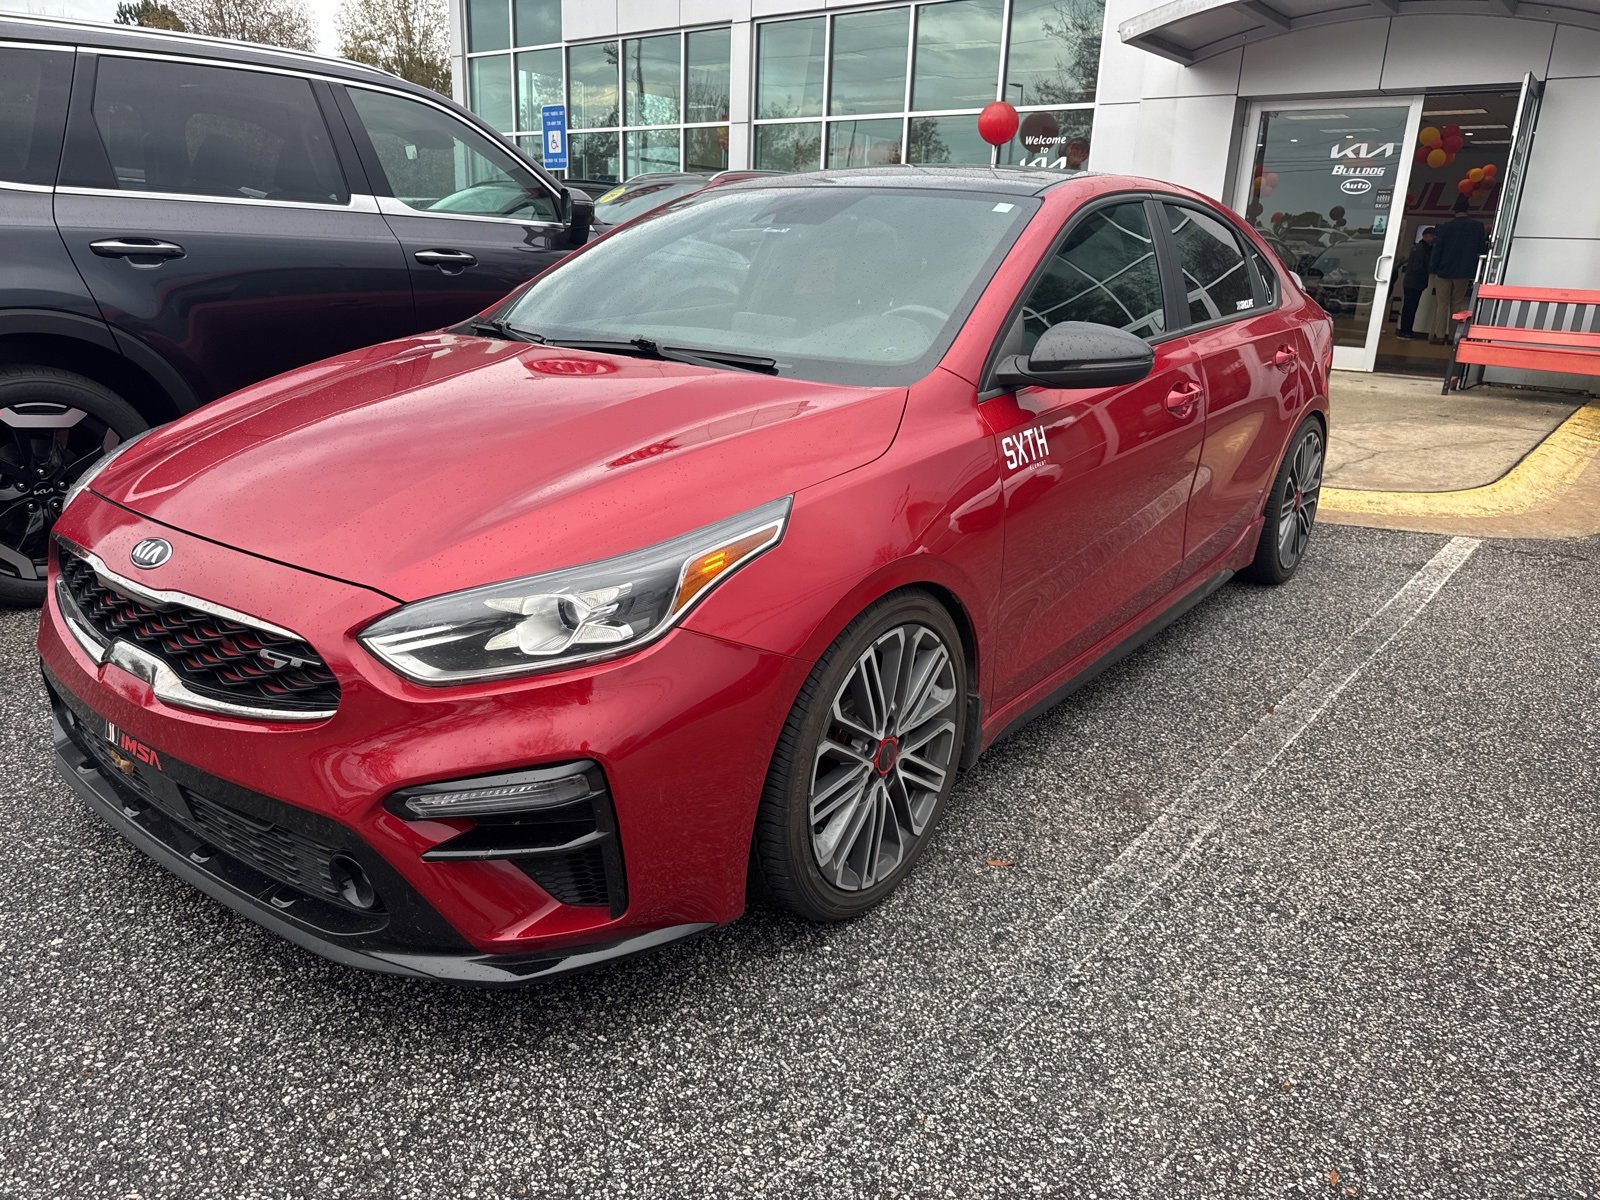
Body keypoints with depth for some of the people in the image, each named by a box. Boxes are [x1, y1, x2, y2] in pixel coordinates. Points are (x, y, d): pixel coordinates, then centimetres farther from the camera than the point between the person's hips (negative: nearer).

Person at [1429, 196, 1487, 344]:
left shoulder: (1445, 227, -6)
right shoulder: (1477, 227, -2)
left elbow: (1437, 250, -5)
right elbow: (1482, 249, 2)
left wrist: (1432, 270, 1)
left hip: (1444, 271, -1)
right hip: (1464, 273, 2)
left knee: (1442, 303, 4)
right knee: (1457, 304, 11)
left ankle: (1439, 336, -1)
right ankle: (1453, 336, 9)